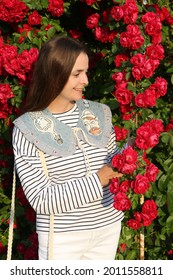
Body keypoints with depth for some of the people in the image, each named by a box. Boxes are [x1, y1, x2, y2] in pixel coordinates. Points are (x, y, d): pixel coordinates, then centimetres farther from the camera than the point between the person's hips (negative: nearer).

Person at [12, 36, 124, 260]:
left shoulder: (98, 113, -1)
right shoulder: (27, 128, -13)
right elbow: (40, 199, -16)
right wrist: (95, 182, -23)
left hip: (108, 228, 4)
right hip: (62, 237, -4)